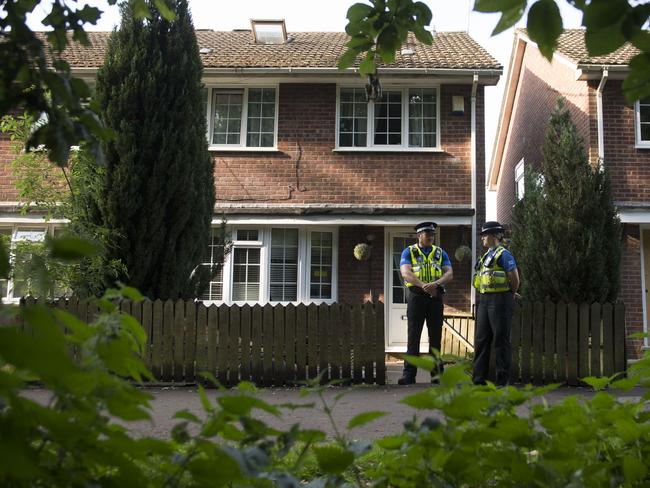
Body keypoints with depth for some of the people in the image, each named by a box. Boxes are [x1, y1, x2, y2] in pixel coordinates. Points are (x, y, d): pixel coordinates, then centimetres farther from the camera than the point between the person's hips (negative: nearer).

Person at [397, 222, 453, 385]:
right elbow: (406, 273, -10)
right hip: (416, 297, -2)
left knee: (435, 336, 5)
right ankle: (409, 374, -2)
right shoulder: (409, 252, 5)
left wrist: (436, 283, -20)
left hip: (435, 298, 2)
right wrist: (424, 286, -23)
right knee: (413, 336, -3)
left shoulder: (440, 253, 12)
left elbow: (449, 273, 0)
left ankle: (436, 373, 11)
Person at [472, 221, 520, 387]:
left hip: (499, 300, -9)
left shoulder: (504, 254, -10)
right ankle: (479, 379, 13)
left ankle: (503, 381, 5)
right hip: (484, 300, 9)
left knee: (501, 340, -2)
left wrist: (511, 294, 4)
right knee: (481, 340, 8)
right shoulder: (486, 256, 17)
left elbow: (514, 278, -12)